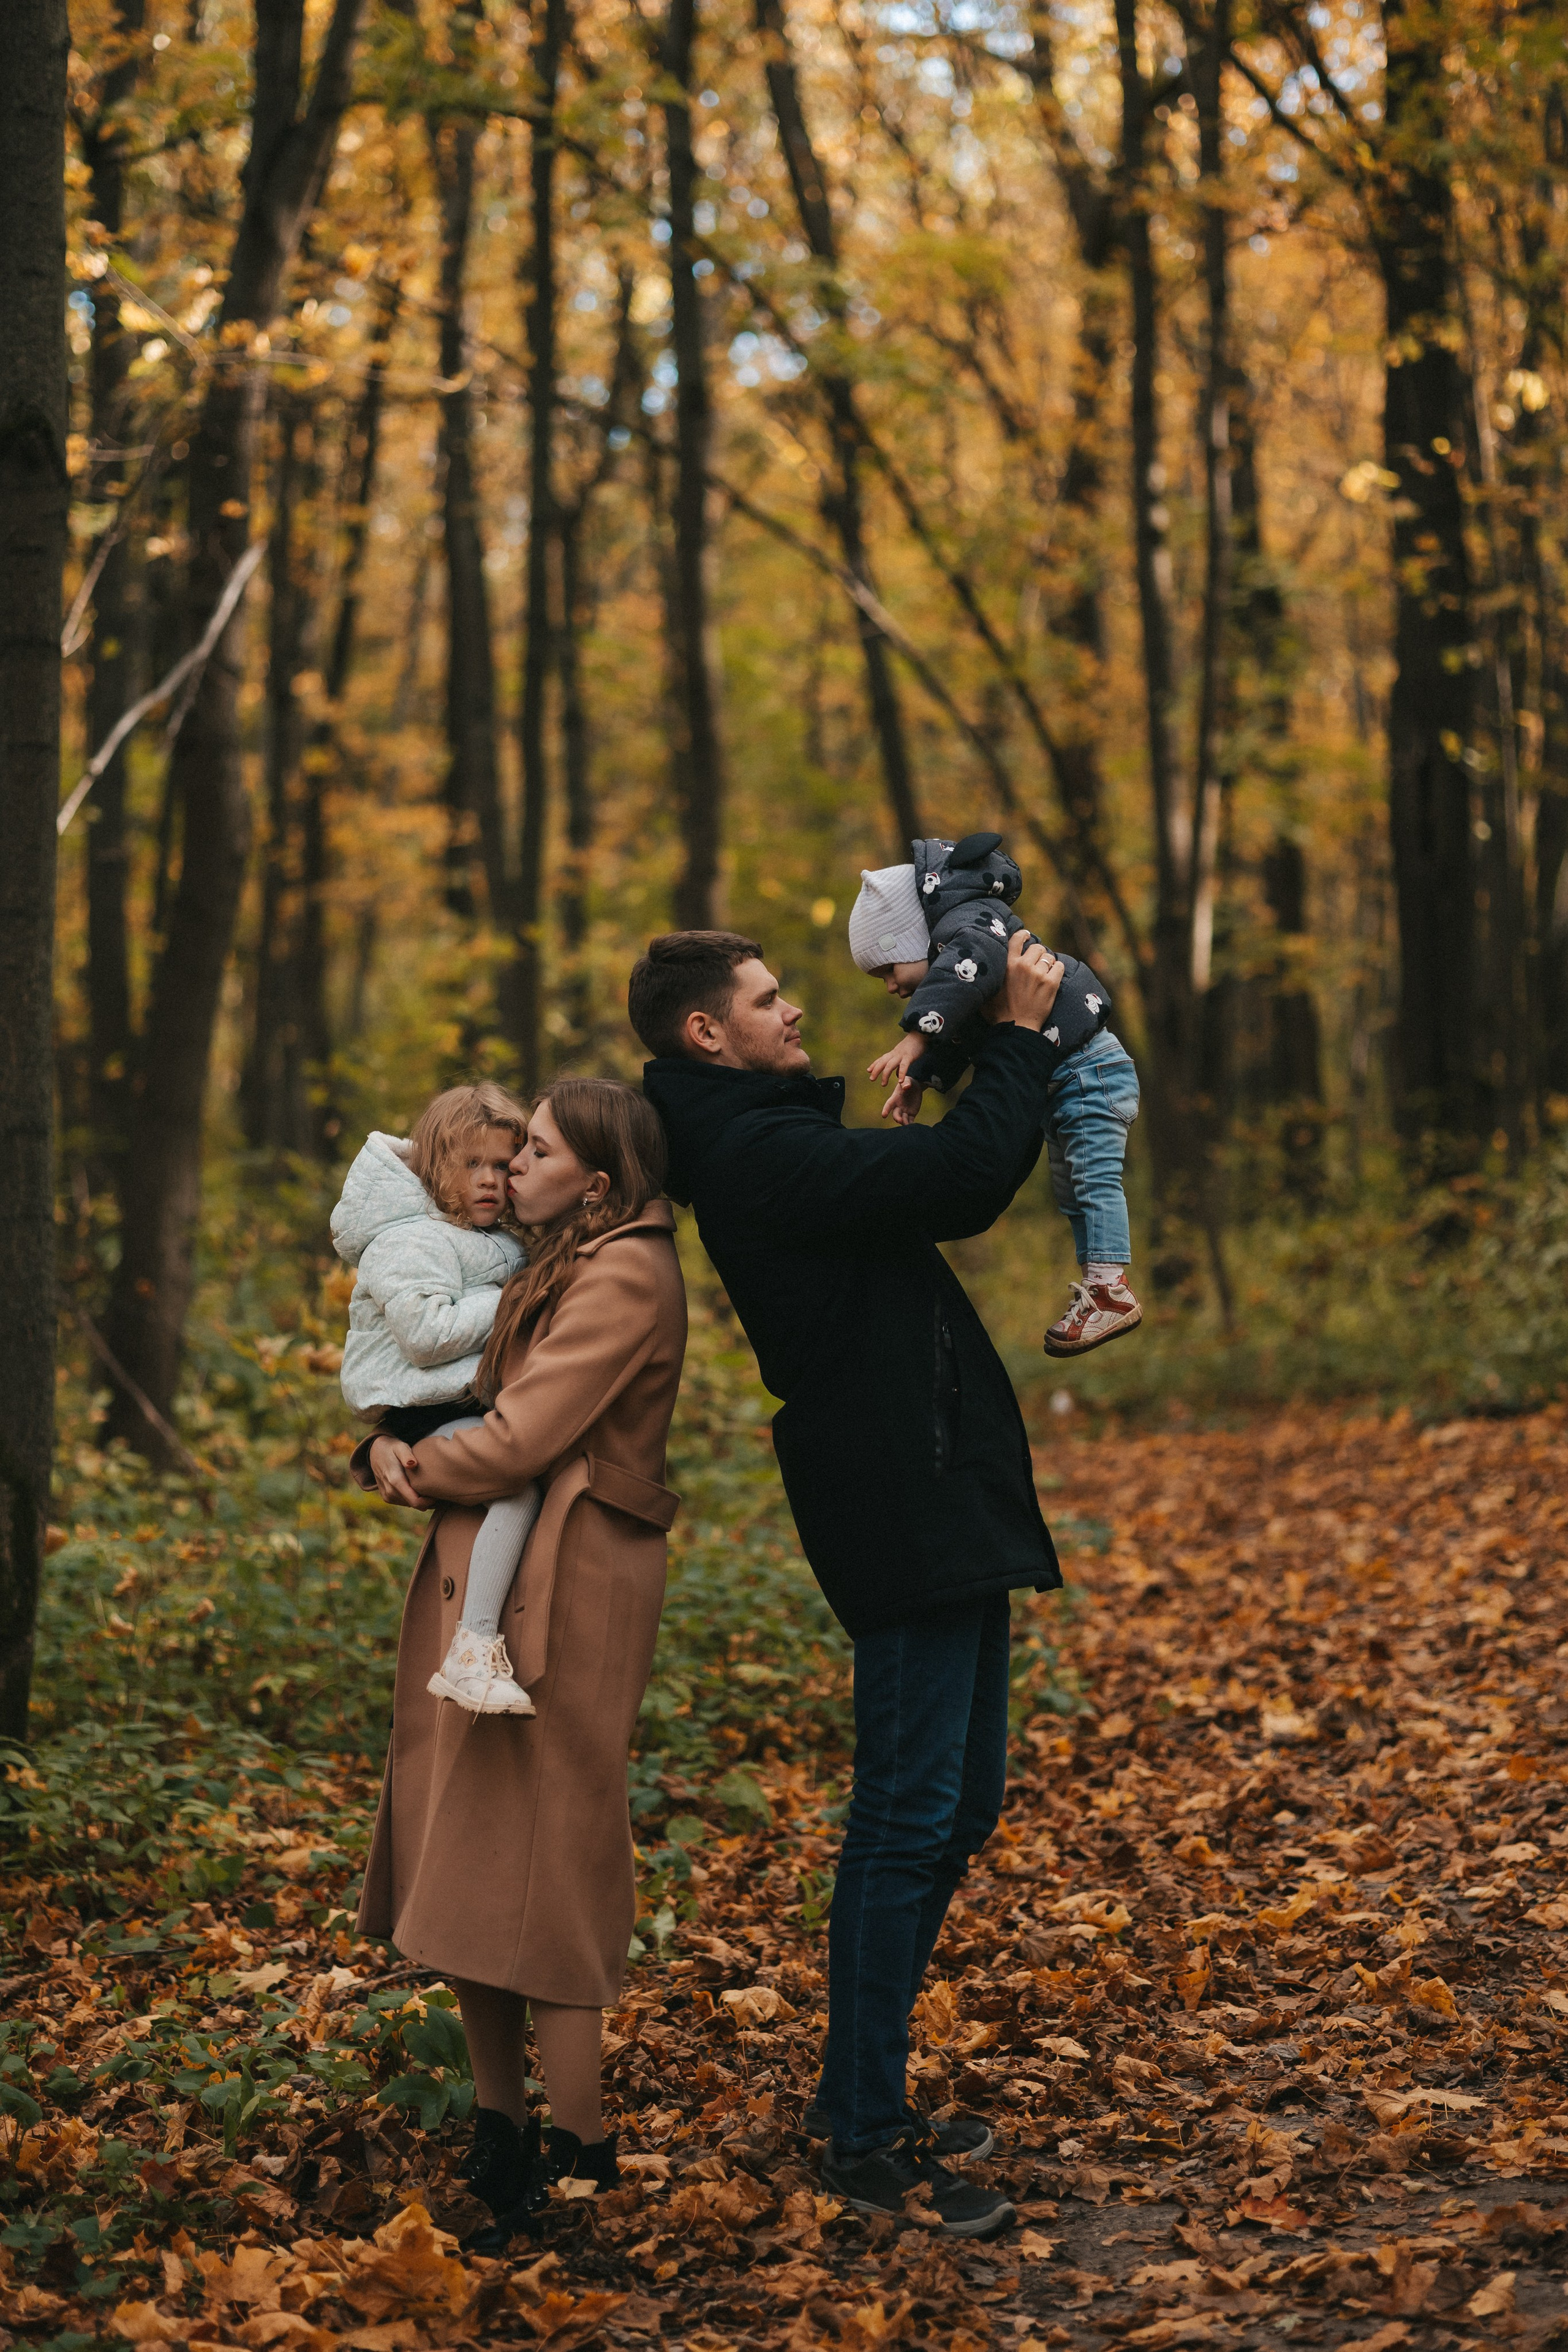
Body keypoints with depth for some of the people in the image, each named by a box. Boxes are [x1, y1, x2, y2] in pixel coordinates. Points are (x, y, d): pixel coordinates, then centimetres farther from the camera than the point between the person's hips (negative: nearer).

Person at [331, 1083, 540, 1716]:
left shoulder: (501, 1246, 19)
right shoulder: (409, 1243, -10)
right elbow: (427, 1333, -23)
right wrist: (507, 1304, -14)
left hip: (475, 1405, 10)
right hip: (425, 1412, -10)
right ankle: (473, 1651, -35)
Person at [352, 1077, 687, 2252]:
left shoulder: (626, 1278, -13)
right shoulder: (558, 1269, 19)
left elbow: (518, 1440, -19)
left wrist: (418, 1469, -1)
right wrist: (388, 1446, 0)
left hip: (562, 1594, -9)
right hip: (484, 1581, 9)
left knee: (539, 1863, -6)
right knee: (462, 1866, 10)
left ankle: (580, 2157, 2)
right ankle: (500, 2135, 18)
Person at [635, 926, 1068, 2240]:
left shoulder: (775, 1139, 18)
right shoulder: (757, 1151, -16)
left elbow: (960, 1192, 23)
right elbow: (966, 1172, -23)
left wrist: (1021, 1054, 14)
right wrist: (1020, 1034, -9)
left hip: (944, 1508, 11)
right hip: (905, 1515, -11)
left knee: (956, 1806, 16)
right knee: (909, 1817, -7)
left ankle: (861, 2093, 25)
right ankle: (866, 2141, -1)